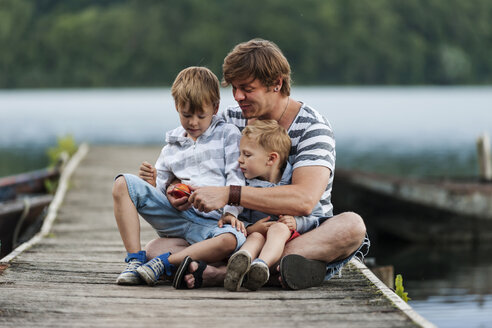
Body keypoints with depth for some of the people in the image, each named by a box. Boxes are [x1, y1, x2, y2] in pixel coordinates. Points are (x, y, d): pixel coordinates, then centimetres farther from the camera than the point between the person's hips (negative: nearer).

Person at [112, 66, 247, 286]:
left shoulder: (228, 134, 13)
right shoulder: (172, 145, 21)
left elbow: (236, 178, 4)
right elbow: (161, 190, 21)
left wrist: (230, 212, -11)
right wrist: (152, 183, -3)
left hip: (210, 221, -3)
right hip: (174, 214, 3)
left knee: (233, 239, -39)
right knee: (123, 185, -17)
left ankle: (164, 262, -29)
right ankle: (135, 260, -21)